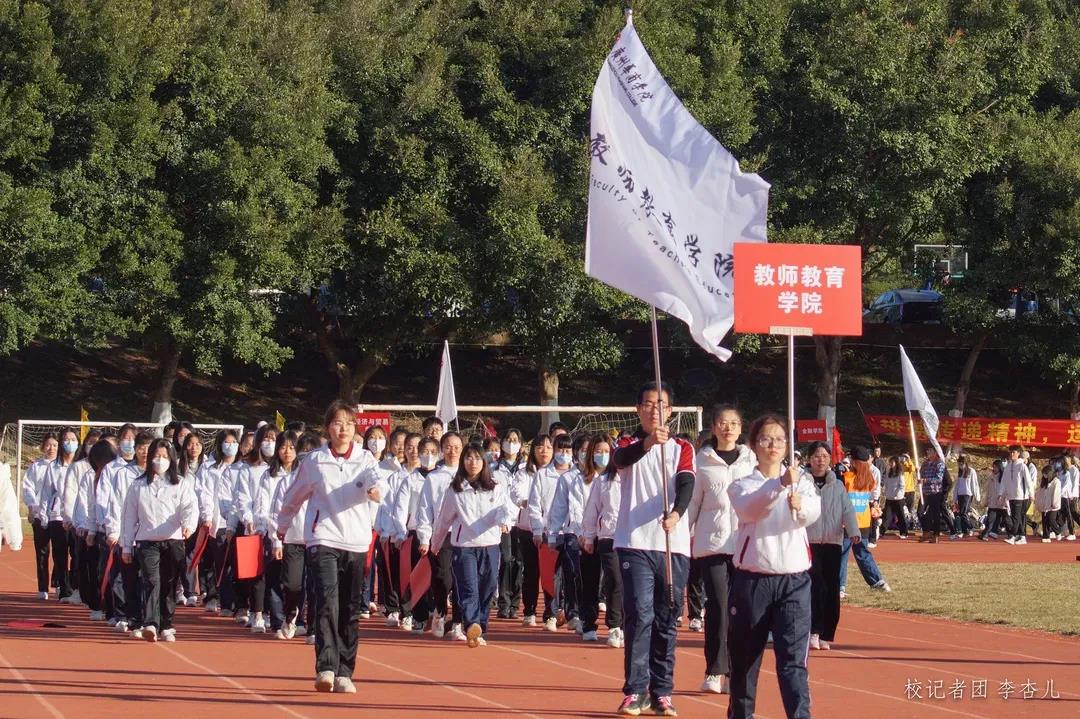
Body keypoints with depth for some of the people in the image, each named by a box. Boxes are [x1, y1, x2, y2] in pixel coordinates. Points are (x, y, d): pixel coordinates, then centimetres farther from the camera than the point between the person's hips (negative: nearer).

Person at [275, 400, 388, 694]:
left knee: (350, 610, 6)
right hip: (323, 540, -2)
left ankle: (344, 673, 14)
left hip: (356, 542, 2)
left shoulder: (365, 459, 6)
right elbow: (295, 496, 20)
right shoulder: (314, 461, 5)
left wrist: (376, 489, -39)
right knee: (328, 601, -19)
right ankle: (326, 668, -26)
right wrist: (282, 526, 28)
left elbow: (376, 480, -16)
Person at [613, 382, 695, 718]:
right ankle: (635, 690, -8)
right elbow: (620, 460, -18)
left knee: (666, 620, 5)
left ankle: (662, 692, 11)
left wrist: (676, 513, -29)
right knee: (639, 614, -12)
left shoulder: (682, 448, 11)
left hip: (674, 545, 2)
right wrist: (647, 443, -39)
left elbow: (686, 485, -8)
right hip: (635, 544, -2)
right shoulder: (629, 444, 8)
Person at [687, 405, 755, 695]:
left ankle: (734, 671, 4)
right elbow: (692, 501, 9)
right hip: (711, 541, -1)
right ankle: (715, 671, -1)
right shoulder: (702, 461, 5)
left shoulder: (751, 459, 9)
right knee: (717, 605, -5)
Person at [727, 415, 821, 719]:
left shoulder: (801, 481, 9)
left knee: (793, 657, -9)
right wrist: (779, 485, -39)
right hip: (752, 577, 0)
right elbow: (749, 508, -21)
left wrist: (799, 505, -38)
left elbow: (814, 512, -13)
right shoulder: (742, 485, 4)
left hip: (794, 578, 0)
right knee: (744, 655, 10)